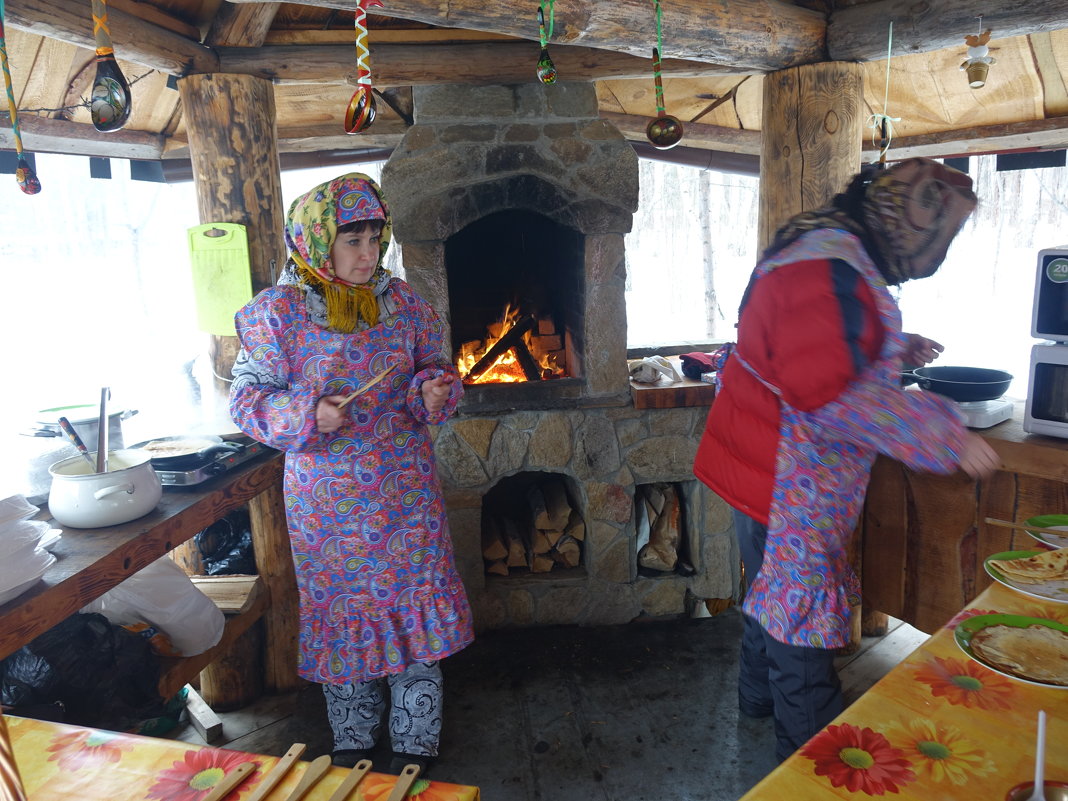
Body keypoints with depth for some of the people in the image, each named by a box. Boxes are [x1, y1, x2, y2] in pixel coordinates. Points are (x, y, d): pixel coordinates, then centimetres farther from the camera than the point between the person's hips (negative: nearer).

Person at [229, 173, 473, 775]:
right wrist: (310, 415, -24)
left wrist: (436, 390, -14)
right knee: (343, 610, 12)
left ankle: (416, 741, 29)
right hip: (327, 498, -2)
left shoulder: (401, 301, 1)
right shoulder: (278, 311, -7)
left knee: (415, 604, 8)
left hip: (406, 492, 2)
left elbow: (436, 368, 9)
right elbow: (248, 398, -6)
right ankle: (354, 738, 36)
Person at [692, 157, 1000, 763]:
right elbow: (827, 393, -32)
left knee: (773, 587, 26)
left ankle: (760, 695, 46)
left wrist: (897, 352, 12)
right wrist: (945, 434, -26)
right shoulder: (829, 267, -24)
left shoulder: (834, 253, 11)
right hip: (788, 481, -11)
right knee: (801, 621, 5)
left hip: (769, 468, 11)